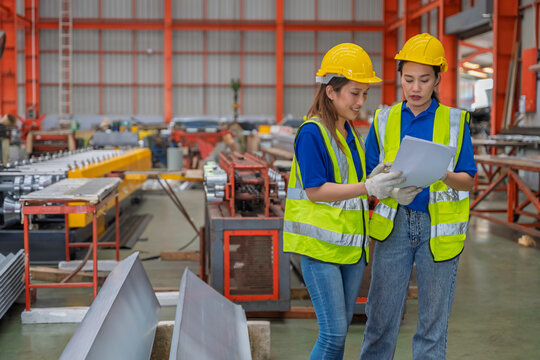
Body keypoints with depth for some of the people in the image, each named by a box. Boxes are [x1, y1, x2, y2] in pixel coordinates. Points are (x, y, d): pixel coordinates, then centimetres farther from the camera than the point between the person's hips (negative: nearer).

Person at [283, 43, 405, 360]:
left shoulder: (349, 132, 13)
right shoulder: (311, 133, -13)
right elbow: (315, 190, -20)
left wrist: (376, 182, -3)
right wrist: (367, 187, -28)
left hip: (351, 244, 8)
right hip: (320, 244, -8)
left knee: (340, 329, 13)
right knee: (333, 332, -8)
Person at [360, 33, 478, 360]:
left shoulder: (455, 121, 3)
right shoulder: (384, 120, 6)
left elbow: (468, 180, -1)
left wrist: (442, 175, -22)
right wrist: (391, 189, -17)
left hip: (439, 228, -1)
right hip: (394, 224, 1)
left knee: (433, 319, 6)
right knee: (381, 314, 3)